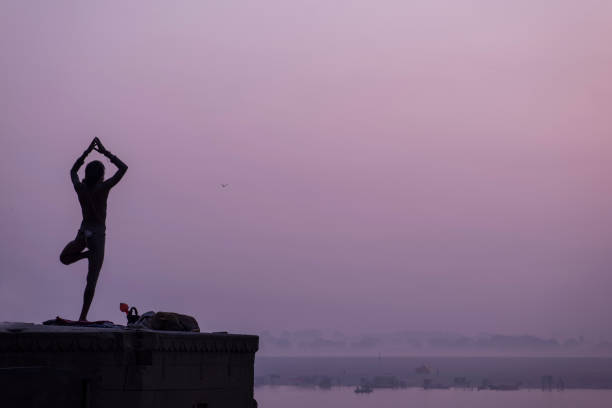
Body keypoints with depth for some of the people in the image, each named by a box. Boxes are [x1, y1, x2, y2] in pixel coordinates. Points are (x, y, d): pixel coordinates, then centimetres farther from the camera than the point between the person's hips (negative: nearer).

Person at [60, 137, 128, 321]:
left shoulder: (79, 187, -1)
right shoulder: (103, 188, -13)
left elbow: (73, 170, 23)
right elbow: (123, 168, -5)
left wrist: (87, 151, 23)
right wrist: (105, 152, 1)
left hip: (83, 231, 3)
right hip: (98, 235, -3)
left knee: (64, 258, 31)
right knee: (92, 279, -3)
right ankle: (83, 317, -7)